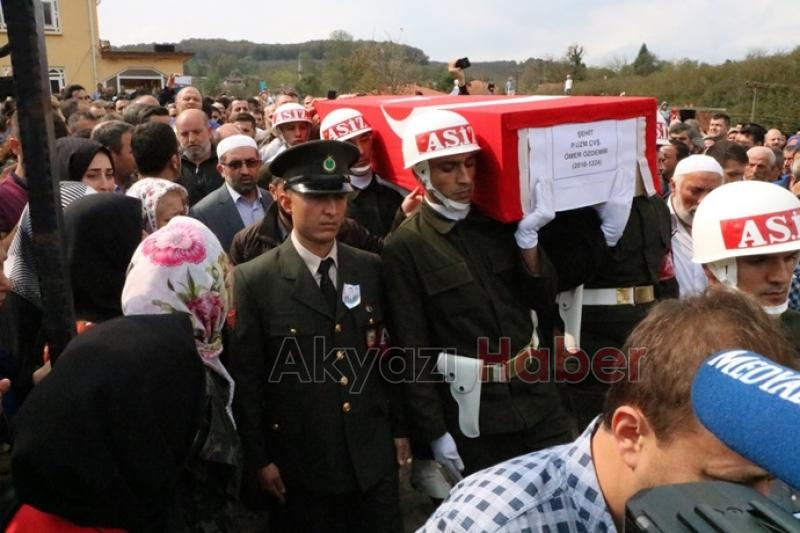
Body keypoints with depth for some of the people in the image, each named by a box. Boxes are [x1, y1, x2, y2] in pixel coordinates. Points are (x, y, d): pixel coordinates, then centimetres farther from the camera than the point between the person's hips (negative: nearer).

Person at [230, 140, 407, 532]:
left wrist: (399, 428, 9)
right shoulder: (254, 280, -9)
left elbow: (387, 355, 8)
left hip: (374, 458, 3)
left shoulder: (371, 270, 3)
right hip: (300, 468, -3)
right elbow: (246, 379, -7)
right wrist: (259, 458, -6)